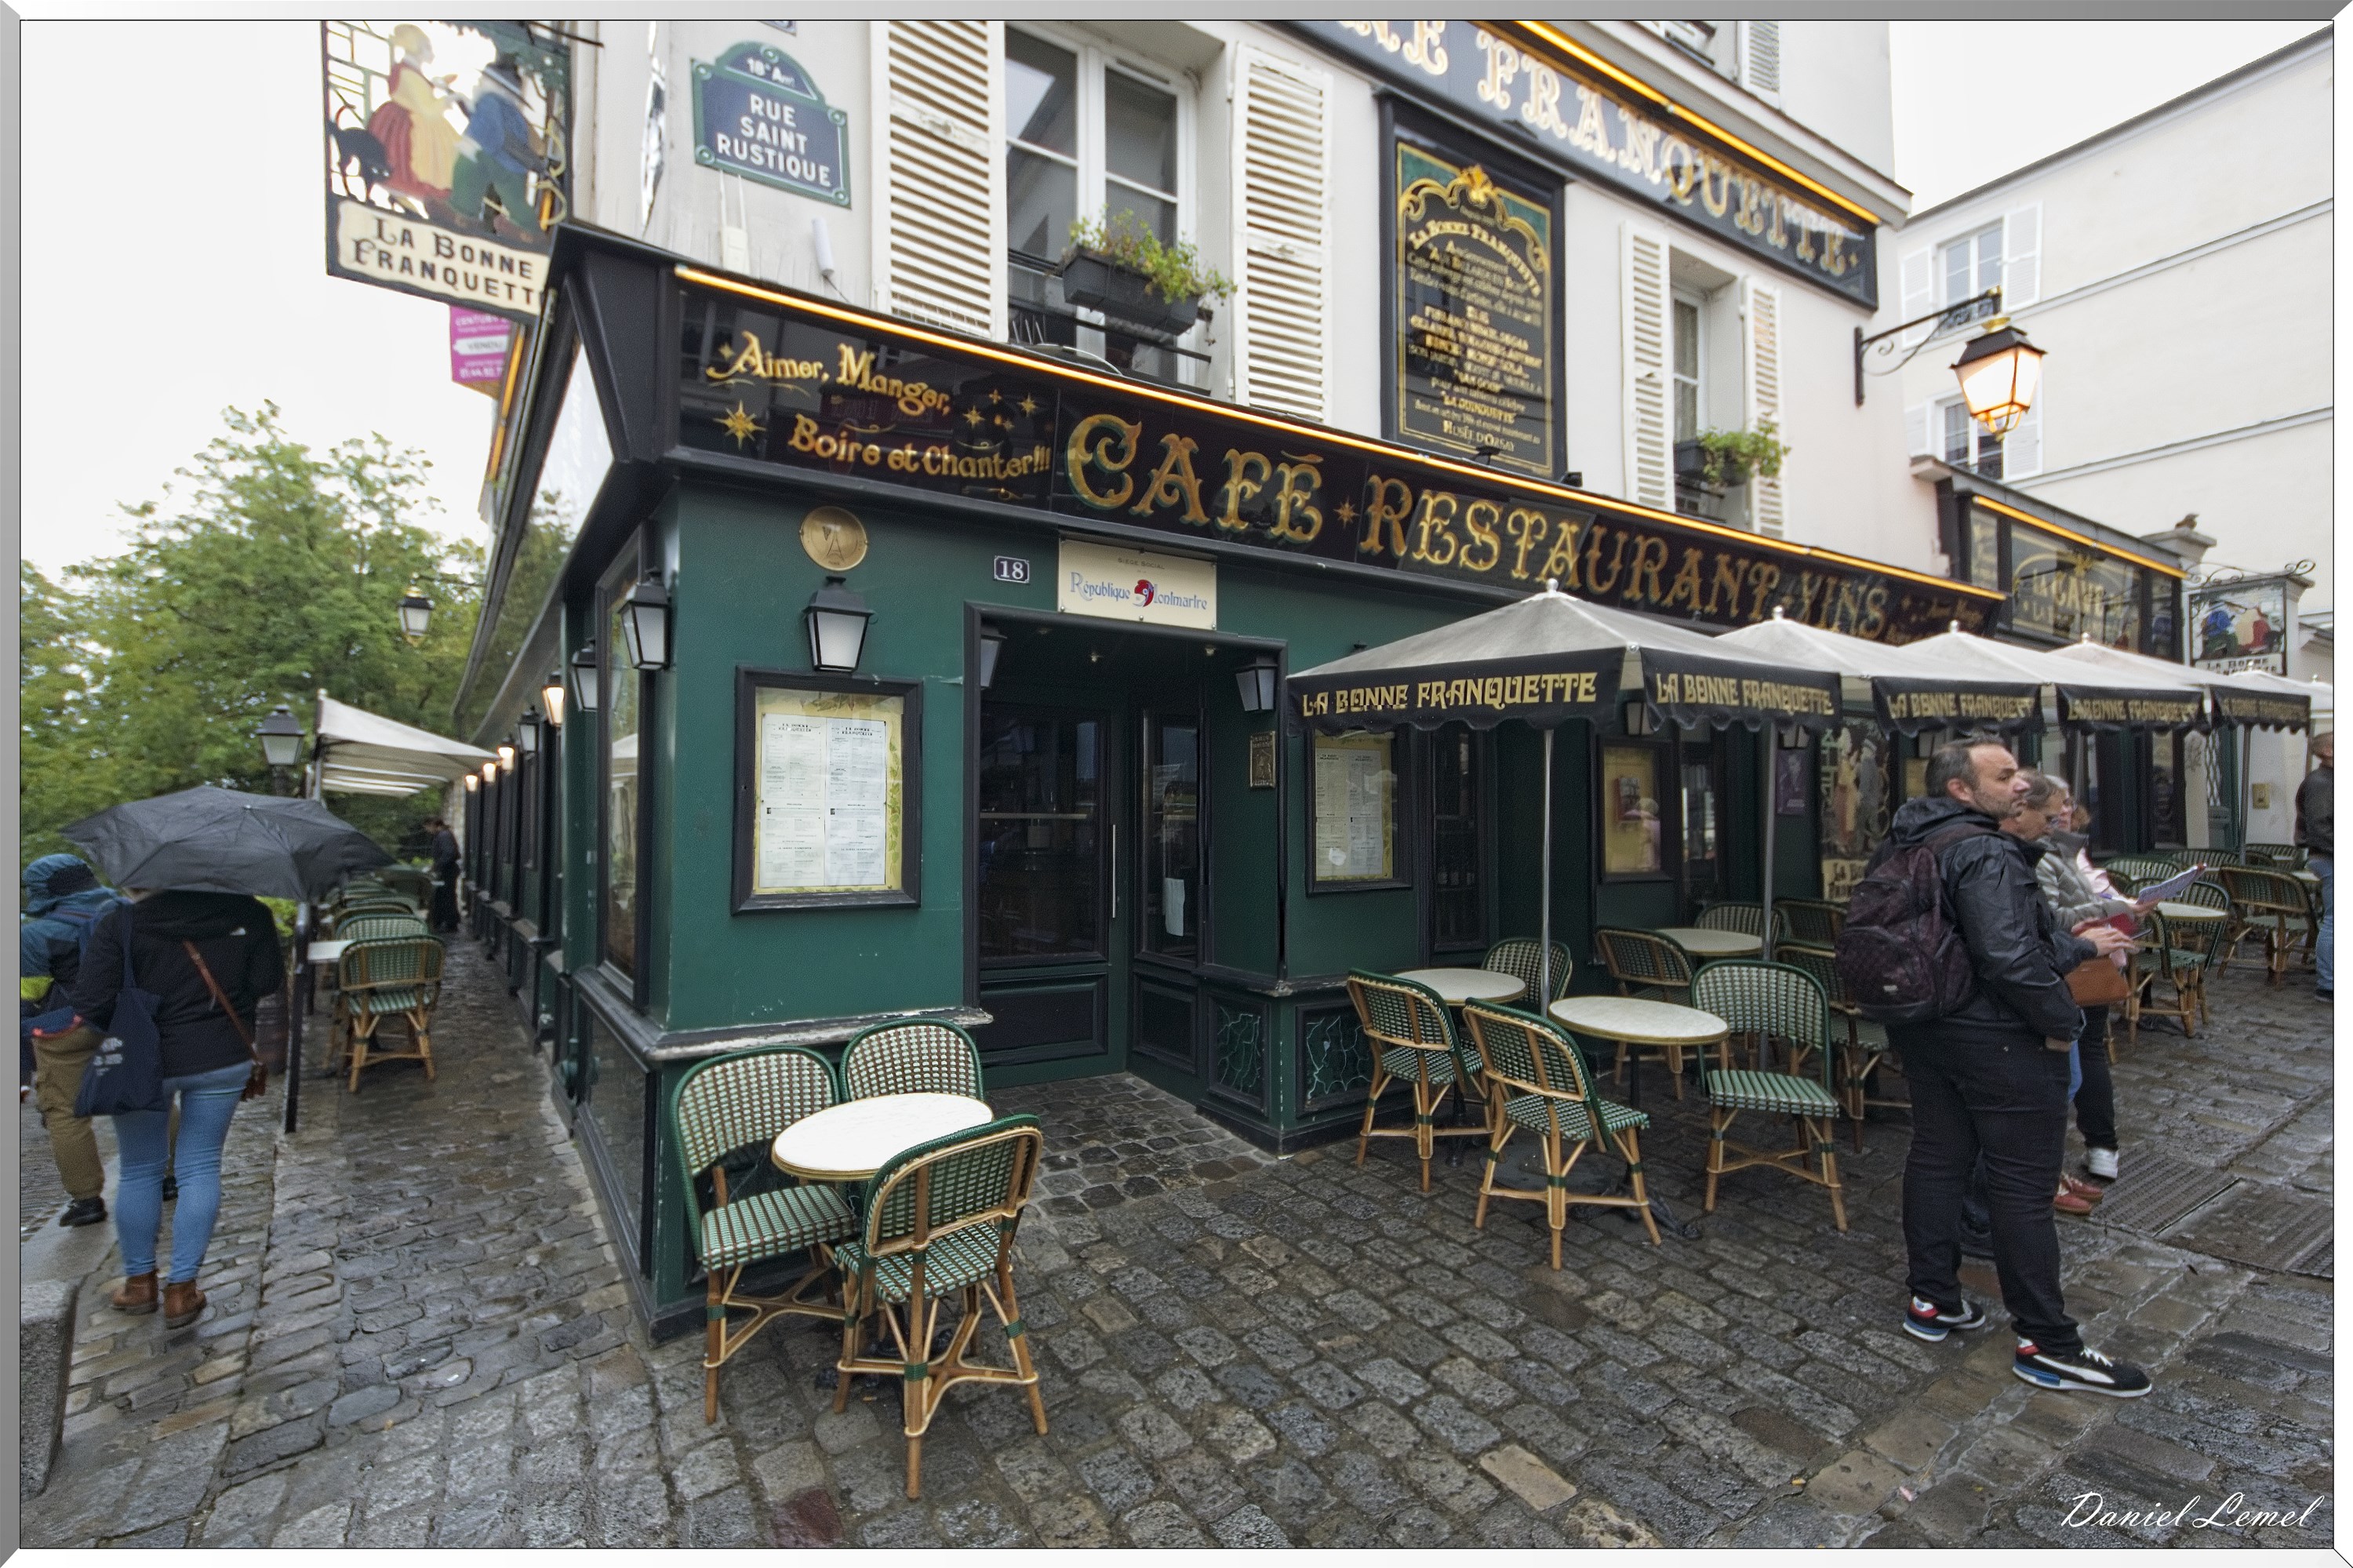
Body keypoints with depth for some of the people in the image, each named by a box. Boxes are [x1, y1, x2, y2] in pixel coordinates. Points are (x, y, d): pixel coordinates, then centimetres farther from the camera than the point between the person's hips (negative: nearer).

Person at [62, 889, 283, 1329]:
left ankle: (139, 1281, 30)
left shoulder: (122, 922, -14)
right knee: (200, 1168, 11)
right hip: (223, 1058, 1)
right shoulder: (247, 912, -9)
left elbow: (91, 1005, -14)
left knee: (139, 1171, 17)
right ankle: (182, 1288, 15)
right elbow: (267, 982, -5)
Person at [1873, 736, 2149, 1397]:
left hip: (1925, 1034, 9)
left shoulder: (1906, 850, 9)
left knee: (1935, 1161, 16)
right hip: (1999, 1041, -9)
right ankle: (2047, 1343, 14)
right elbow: (2009, 957, -28)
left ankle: (1933, 1299, 28)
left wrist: (2078, 945, 24)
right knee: (2025, 1185, 2)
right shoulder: (1985, 853, -21)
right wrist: (2063, 1020, -13)